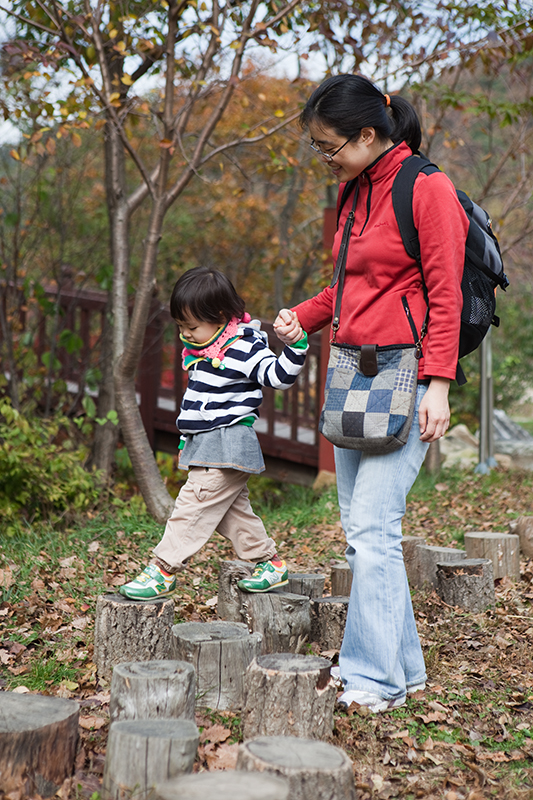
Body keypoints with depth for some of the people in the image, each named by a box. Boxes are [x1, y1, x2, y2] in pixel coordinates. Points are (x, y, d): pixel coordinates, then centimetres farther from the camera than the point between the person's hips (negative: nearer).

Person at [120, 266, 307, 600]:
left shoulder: (244, 347, -15)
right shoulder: (200, 347, 13)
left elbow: (279, 376, -19)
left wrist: (296, 345, -34)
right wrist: (190, 433, 28)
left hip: (228, 444, -10)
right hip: (205, 444, 10)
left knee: (194, 504, -10)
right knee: (232, 510, 14)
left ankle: (162, 571, -5)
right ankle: (271, 563, 24)